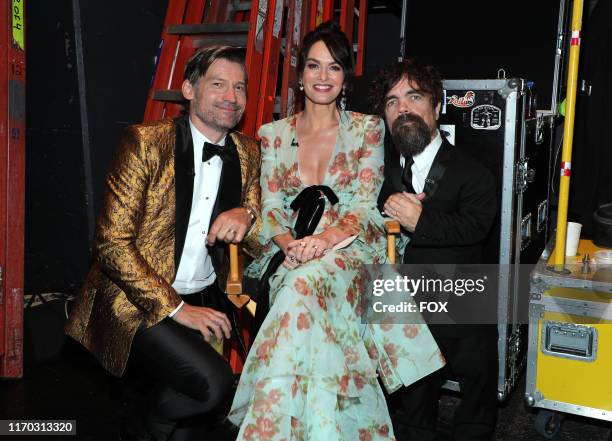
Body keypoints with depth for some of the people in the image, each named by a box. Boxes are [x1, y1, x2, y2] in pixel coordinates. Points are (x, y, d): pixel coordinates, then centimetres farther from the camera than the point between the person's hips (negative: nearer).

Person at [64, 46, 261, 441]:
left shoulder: (247, 153, 5)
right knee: (213, 380, -23)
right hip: (138, 303, -6)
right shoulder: (146, 143, -11)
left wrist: (247, 215, -18)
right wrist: (175, 308, -19)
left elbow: (263, 243, 6)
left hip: (205, 299, 6)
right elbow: (112, 242, -14)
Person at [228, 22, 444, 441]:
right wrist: (291, 246, -14)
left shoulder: (367, 129, 7)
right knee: (298, 290, -32)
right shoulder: (274, 134, 14)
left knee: (303, 288, -34)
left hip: (349, 250, -2)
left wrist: (323, 240, -21)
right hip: (293, 256, 2)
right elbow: (271, 208, 7)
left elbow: (364, 206, -3)